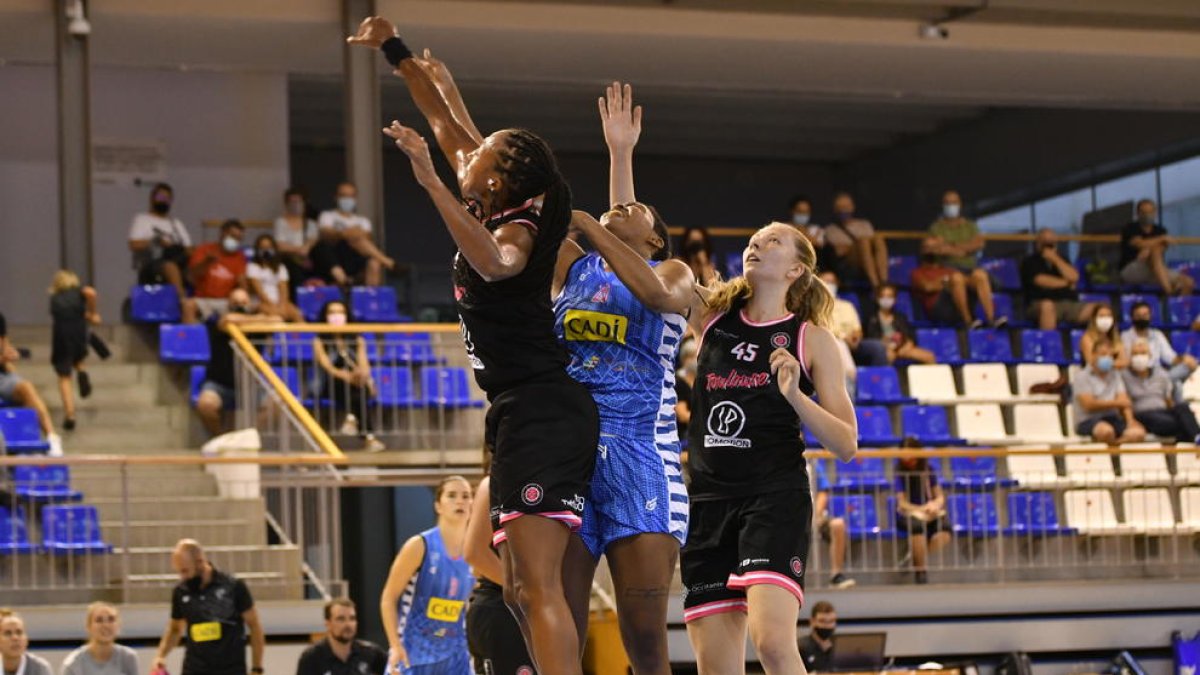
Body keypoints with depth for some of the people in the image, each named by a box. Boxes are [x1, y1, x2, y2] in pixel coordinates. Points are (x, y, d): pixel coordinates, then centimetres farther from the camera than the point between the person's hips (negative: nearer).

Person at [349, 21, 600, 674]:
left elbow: (494, 262, -38)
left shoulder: (517, 226, -11)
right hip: (524, 416, 10)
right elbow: (446, 122, 24)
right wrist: (393, 50, 27)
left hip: (540, 416, -10)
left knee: (538, 586, -19)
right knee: (521, 591, 12)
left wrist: (432, 183, -39)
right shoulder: (498, 214, 13)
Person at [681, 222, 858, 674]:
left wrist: (794, 395, -15)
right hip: (707, 501, 4)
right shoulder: (711, 314, 12)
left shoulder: (812, 338, 3)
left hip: (775, 497, -4)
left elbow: (846, 446, -1)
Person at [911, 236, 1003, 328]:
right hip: (938, 310, -5)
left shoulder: (946, 270, 34)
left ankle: (991, 319, -32)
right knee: (957, 277, -30)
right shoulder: (918, 273, 18)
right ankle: (968, 321, -35)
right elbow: (928, 287, -4)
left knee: (979, 274, -16)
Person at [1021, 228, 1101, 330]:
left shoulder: (1061, 260, 22)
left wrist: (1056, 260, -3)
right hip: (1039, 306, -4)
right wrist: (1066, 283, 3)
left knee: (1097, 309, -20)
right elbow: (1042, 281, -8)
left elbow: (1074, 277, 4)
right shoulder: (1030, 262, 7)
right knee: (1047, 306, -42)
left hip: (1069, 303, 5)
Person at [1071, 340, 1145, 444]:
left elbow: (1124, 401, 7)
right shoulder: (1082, 377, 3)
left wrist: (1130, 420, -12)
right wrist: (1116, 403, -7)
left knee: (1139, 432, -29)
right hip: (1088, 421, -5)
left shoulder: (1115, 377, 20)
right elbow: (1089, 405, -9)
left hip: (1113, 419, 5)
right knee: (1106, 430, -42)